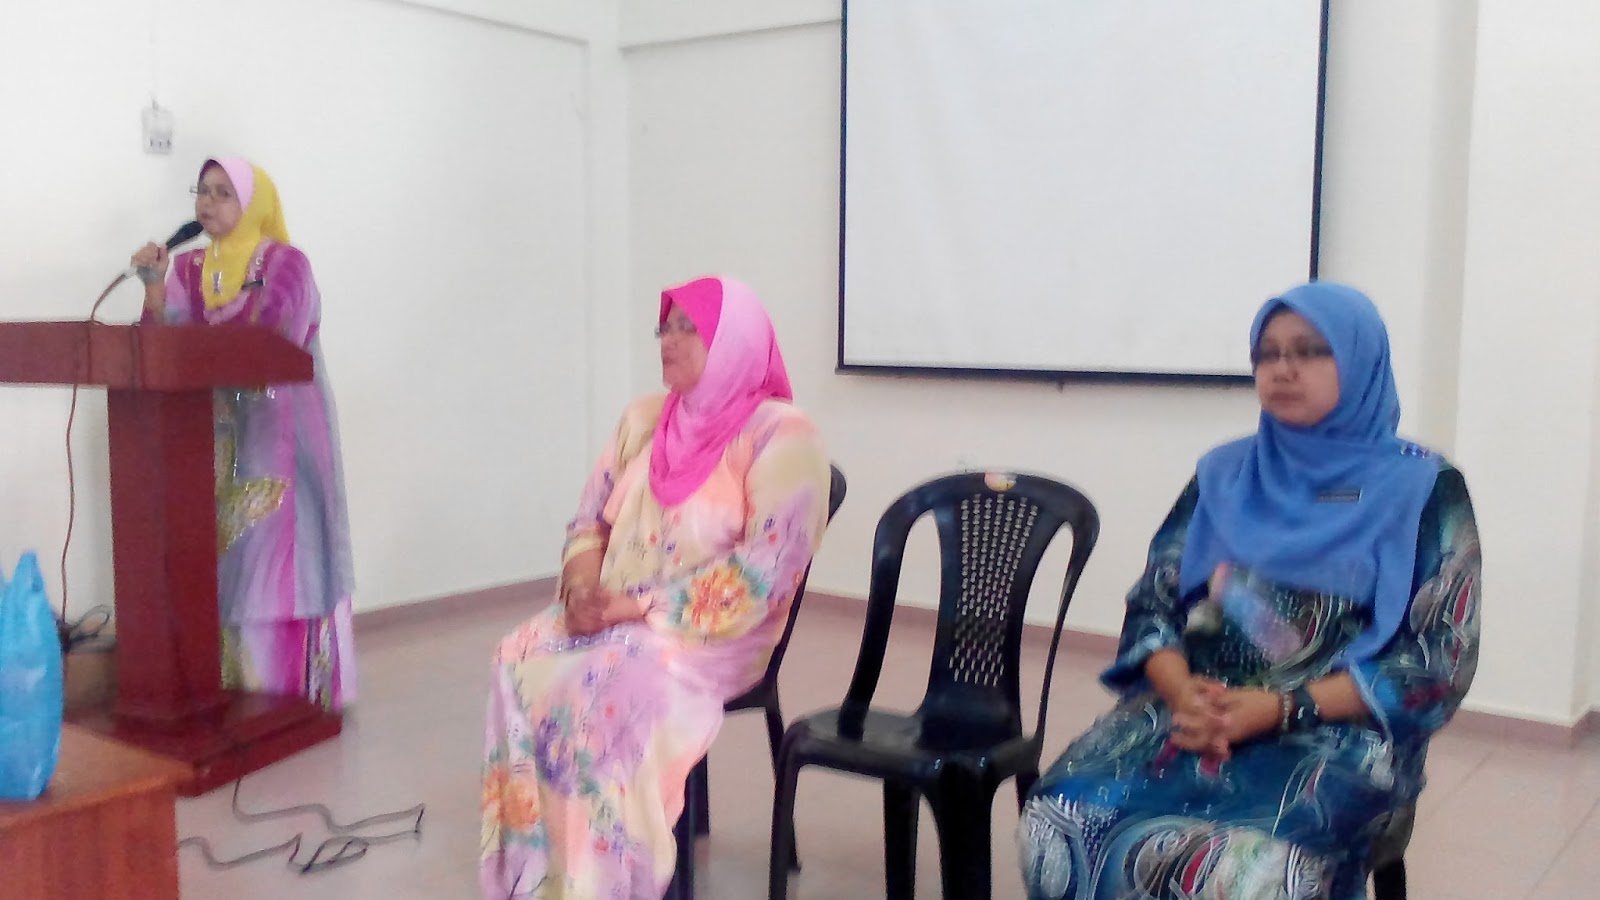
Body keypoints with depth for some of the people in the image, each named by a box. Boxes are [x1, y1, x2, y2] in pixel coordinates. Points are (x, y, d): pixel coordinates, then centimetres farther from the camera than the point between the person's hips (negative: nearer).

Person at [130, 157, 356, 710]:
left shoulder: (285, 262, -3)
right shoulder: (188, 268, 12)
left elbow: (266, 331, -18)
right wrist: (154, 287, -11)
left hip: (276, 432, -5)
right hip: (215, 436, 5)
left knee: (276, 549, -6)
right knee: (222, 555, 3)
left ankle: (293, 682, -2)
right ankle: (231, 681, 8)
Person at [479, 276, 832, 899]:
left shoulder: (781, 434, -9)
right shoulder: (644, 418, 12)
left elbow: (765, 569, -17)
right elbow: (591, 520, 15)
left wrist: (640, 608, -20)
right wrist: (582, 586, -9)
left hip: (712, 634, -6)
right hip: (609, 618, 6)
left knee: (609, 684, -33)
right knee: (522, 660, -22)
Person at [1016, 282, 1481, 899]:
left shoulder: (1422, 489, 2)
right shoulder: (1223, 474, 12)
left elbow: (1439, 659, -4)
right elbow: (1152, 603, 9)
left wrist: (1282, 708, -16)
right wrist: (1182, 693, -14)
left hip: (1337, 731, -3)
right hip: (1196, 715, 3)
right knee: (1059, 824, -26)